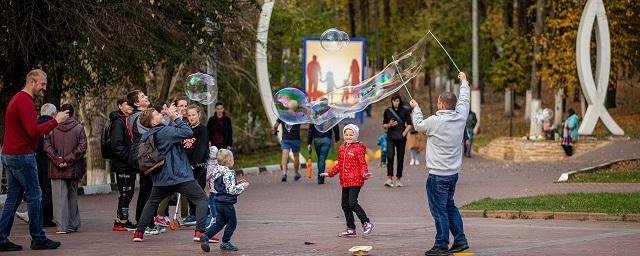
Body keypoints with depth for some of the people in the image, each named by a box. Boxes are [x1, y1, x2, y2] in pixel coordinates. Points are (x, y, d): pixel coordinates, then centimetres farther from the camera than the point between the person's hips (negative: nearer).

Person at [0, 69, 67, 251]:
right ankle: (38, 239, 1)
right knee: (34, 196, -3)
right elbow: (33, 131, -24)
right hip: (22, 155, -10)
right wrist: (55, 121, -17)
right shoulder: (25, 102, -15)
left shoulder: (17, 99, 17)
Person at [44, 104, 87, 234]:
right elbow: (82, 147, -9)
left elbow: (47, 146, -6)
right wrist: (69, 159, -8)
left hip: (57, 169, -1)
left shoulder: (52, 128, 0)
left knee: (59, 196, 1)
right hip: (73, 169, 1)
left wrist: (57, 160, -8)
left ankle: (62, 225, -6)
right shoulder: (78, 128, -2)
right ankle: (73, 224, 17)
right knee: (72, 196, 13)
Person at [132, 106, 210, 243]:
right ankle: (200, 232, -12)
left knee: (152, 202, 27)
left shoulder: (146, 137, 6)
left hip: (160, 178, 7)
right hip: (180, 175, -7)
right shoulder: (166, 131, -16)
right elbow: (188, 132, -18)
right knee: (202, 199, 1)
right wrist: (176, 118, -12)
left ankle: (139, 232, 20)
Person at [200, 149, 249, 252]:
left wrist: (238, 185, 18)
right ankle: (225, 242, 11)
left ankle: (206, 236, 1)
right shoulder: (229, 174, -19)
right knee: (232, 222, 5)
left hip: (218, 202, 9)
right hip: (227, 202, -9)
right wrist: (242, 186, -9)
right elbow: (231, 190, -22)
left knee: (219, 222, 15)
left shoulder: (217, 172, 10)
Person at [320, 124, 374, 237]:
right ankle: (351, 229, 17)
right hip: (345, 181, 8)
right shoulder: (342, 148, 14)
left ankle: (366, 223, -6)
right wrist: (330, 173, 24)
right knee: (345, 205, 9)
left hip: (355, 181, -8)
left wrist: (364, 174, -27)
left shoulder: (358, 148, -6)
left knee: (352, 203, -16)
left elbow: (362, 163, -10)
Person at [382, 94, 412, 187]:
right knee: (390, 156, -16)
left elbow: (409, 125, 5)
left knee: (400, 158, 2)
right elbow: (384, 125, 12)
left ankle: (398, 179, 11)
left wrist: (404, 133, -9)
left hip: (401, 138, 0)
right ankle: (389, 178, -22)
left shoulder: (405, 111, 4)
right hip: (391, 137, 0)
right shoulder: (387, 111, 8)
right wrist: (389, 125, -9)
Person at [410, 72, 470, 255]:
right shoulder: (461, 116, -1)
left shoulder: (435, 121, -16)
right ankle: (460, 240, 21)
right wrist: (464, 82, 38)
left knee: (439, 210, -2)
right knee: (449, 206, 20)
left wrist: (416, 108, 23)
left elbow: (418, 125, 4)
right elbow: (464, 100, 21)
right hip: (453, 173, 8)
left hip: (438, 175, -8)